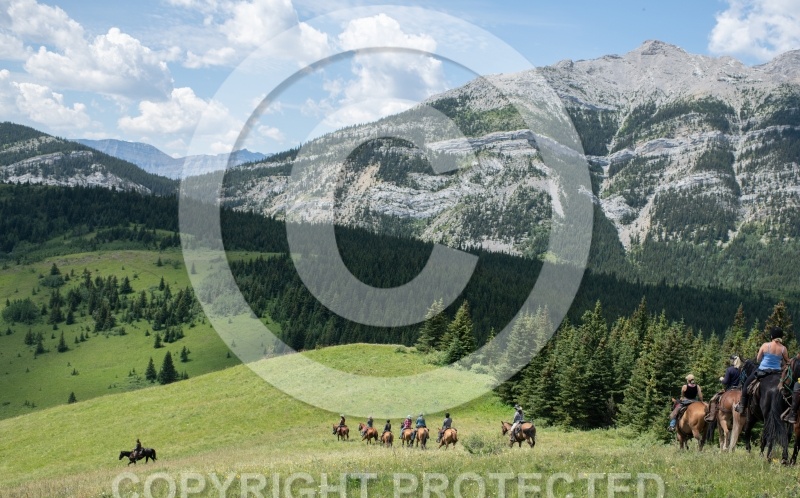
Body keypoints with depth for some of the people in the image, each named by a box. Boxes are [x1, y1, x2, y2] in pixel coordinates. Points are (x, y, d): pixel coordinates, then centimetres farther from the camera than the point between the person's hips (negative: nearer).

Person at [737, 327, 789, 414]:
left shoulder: (765, 345, -10)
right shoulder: (783, 349, -7)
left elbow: (758, 360, -2)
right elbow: (787, 362, 3)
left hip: (762, 371, -2)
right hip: (777, 372, 2)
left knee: (746, 384, 17)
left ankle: (742, 406, 16)